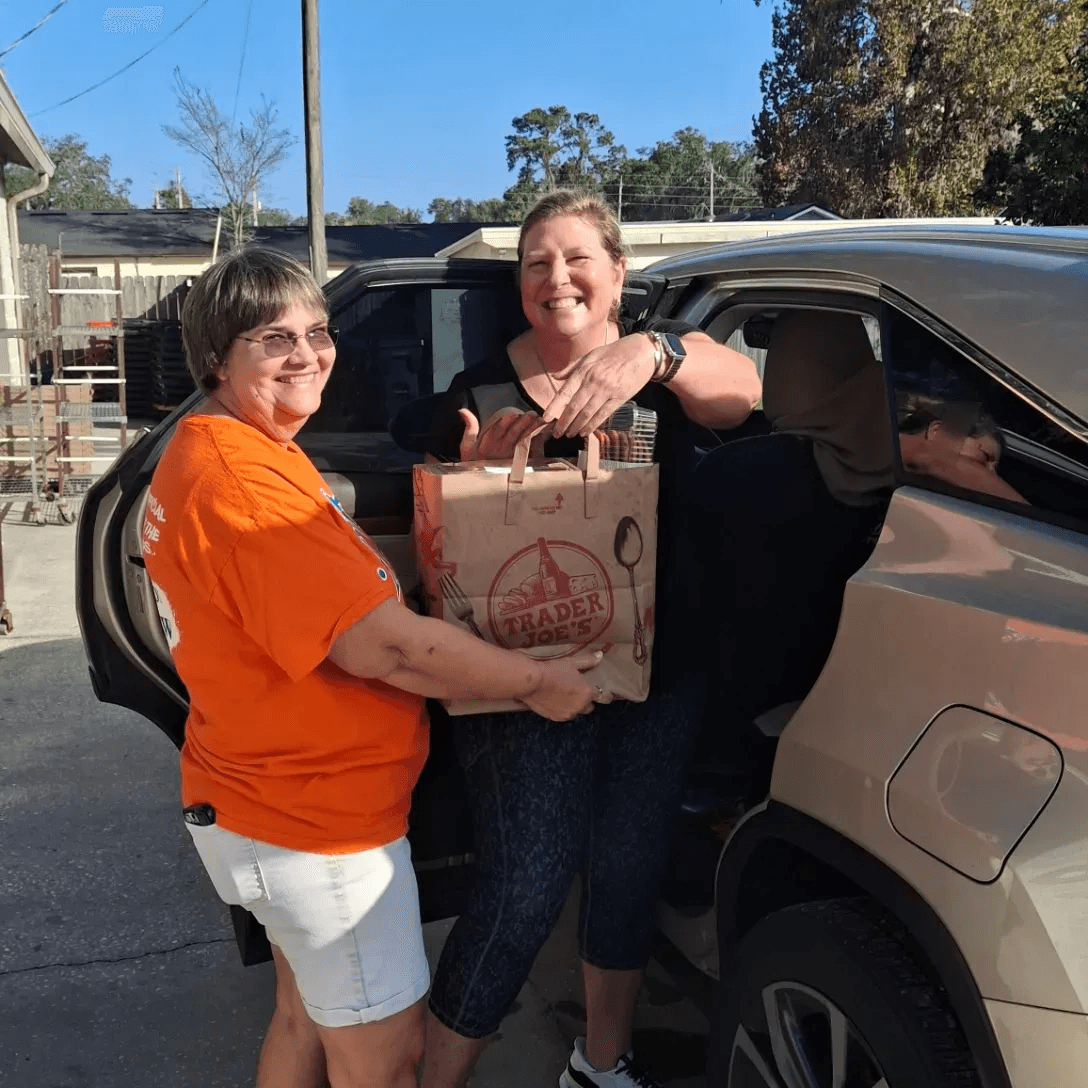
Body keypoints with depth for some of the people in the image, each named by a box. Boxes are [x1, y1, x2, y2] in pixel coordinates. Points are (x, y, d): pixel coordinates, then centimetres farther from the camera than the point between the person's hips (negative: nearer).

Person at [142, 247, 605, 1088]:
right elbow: (384, 645, -30)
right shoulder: (241, 480, -27)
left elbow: (336, 574, 13)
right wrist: (538, 683, -18)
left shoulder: (208, 453, 8)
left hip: (279, 800, 10)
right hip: (314, 826, -10)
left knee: (308, 1020, 28)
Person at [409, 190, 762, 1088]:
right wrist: (475, 472, -21)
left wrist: (651, 352, -42)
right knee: (524, 894, -4)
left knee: (630, 872, 17)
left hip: (662, 674, 3)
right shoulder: (480, 394, -2)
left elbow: (741, 390, -22)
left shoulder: (665, 359, 1)